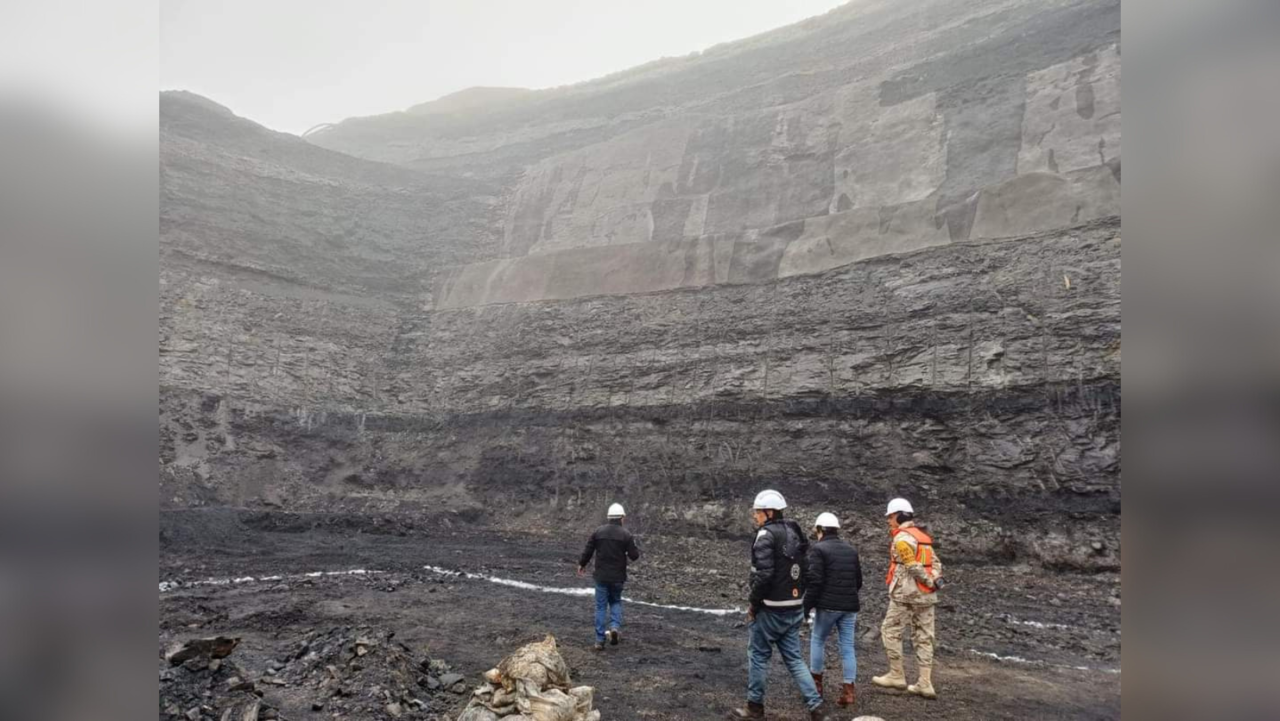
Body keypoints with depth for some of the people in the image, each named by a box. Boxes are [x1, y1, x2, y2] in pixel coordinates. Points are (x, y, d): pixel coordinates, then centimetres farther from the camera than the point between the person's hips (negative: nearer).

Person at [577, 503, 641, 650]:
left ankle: (600, 640, 9)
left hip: (601, 576, 1)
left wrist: (582, 564, 19)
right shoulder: (626, 534, -9)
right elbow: (634, 556, -10)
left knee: (601, 606, 9)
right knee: (615, 602, 21)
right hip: (617, 577, -1)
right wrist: (636, 549, 13)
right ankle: (615, 627, -2)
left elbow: (588, 551, 2)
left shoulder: (598, 531, -3)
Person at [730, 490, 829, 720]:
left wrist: (753, 604, -12)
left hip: (771, 609, -7)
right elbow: (807, 569, 14)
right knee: (794, 658, 13)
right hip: (795, 607, 7)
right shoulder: (795, 532, 10)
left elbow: (763, 574, -22)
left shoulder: (766, 535, -15)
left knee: (757, 655, 8)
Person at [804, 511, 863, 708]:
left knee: (817, 640, 12)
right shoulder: (851, 550, 13)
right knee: (848, 646, 7)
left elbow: (815, 581, -16)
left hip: (827, 605, -5)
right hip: (850, 606, 5)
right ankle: (849, 689, 5)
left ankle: (816, 682, 18)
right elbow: (858, 581, 19)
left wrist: (807, 605, -9)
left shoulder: (818, 549, -9)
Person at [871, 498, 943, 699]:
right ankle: (925, 684, 7)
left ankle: (897, 675, 7)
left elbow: (914, 566, -18)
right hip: (926, 595, 8)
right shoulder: (923, 537, 16)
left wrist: (930, 582, -9)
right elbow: (936, 563, 10)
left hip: (907, 594, -8)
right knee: (923, 637, 8)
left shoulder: (902, 538, -11)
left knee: (890, 631, 4)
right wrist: (936, 581, -2)